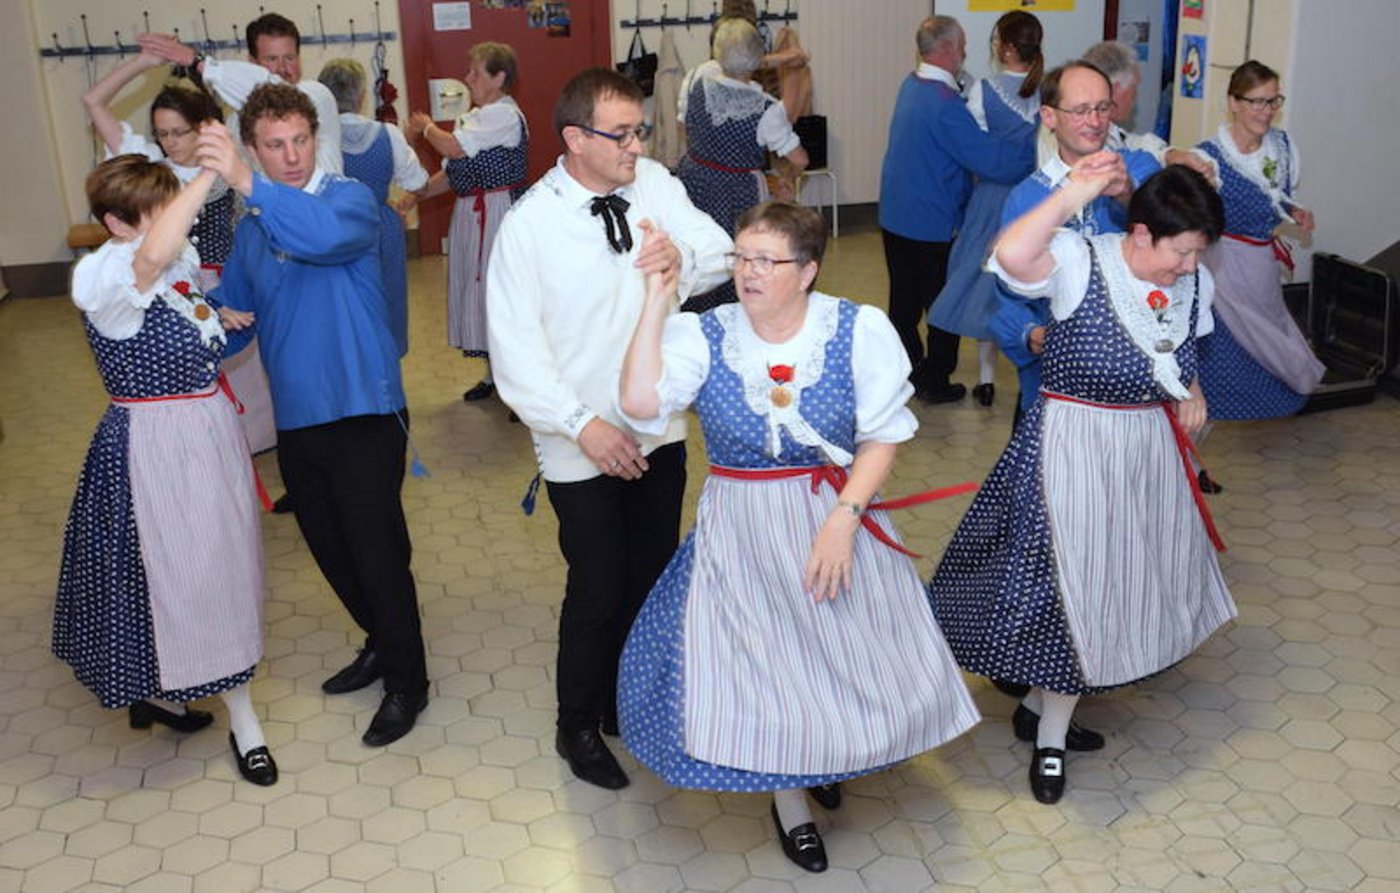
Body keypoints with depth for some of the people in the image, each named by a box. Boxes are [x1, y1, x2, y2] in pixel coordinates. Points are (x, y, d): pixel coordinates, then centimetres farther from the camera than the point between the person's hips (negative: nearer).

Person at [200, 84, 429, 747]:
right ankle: (381, 643, 41)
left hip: (361, 412, -6)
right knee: (331, 551, 18)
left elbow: (327, 234, -34)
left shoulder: (349, 198, -10)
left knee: (378, 554, -1)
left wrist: (247, 185, -48)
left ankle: (407, 682, 18)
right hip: (295, 418, 7)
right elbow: (230, 306, 18)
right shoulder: (252, 225, 9)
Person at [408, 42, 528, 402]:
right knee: (477, 288, 15)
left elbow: (452, 147, -22)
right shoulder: (475, 116, 15)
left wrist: (426, 127, -3)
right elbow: (453, 172, 15)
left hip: (498, 211, -10)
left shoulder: (504, 114, -15)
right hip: (470, 213, 10)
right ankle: (495, 375, 27)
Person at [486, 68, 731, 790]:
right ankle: (578, 728, 30)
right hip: (583, 448, -5)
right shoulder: (529, 224, -15)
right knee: (598, 591, 5)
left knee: (653, 580, 18)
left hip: (659, 431, 5)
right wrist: (583, 425, -22)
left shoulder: (656, 185, -3)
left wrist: (684, 256, -25)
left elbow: (722, 255, -2)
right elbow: (515, 348, -15)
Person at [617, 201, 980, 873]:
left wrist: (843, 520, -19)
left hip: (838, 519, 1)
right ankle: (787, 794, 37)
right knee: (757, 664, 5)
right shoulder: (703, 335, -9)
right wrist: (657, 299, -22)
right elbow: (640, 401, -25)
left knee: (846, 654, 12)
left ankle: (827, 754, 49)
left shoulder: (859, 330, -10)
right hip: (742, 533, 0)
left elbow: (883, 437, -8)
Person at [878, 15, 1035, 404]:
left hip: (895, 218, 8)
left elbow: (968, 140, 9)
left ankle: (905, 371, 29)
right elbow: (993, 161, -27)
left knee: (904, 299, 18)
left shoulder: (911, 85, 4)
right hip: (932, 224, -8)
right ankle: (935, 382, 16)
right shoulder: (944, 103, -24)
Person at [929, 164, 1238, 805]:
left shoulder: (1194, 283, 1)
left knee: (1124, 580, 15)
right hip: (1075, 449, -7)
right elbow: (1011, 255, -39)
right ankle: (1051, 735, 20)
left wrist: (1192, 394, 1)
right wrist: (1076, 191, -29)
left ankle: (1043, 702, 35)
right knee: (1074, 585, -2)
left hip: (1152, 450, 7)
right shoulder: (1081, 263, -18)